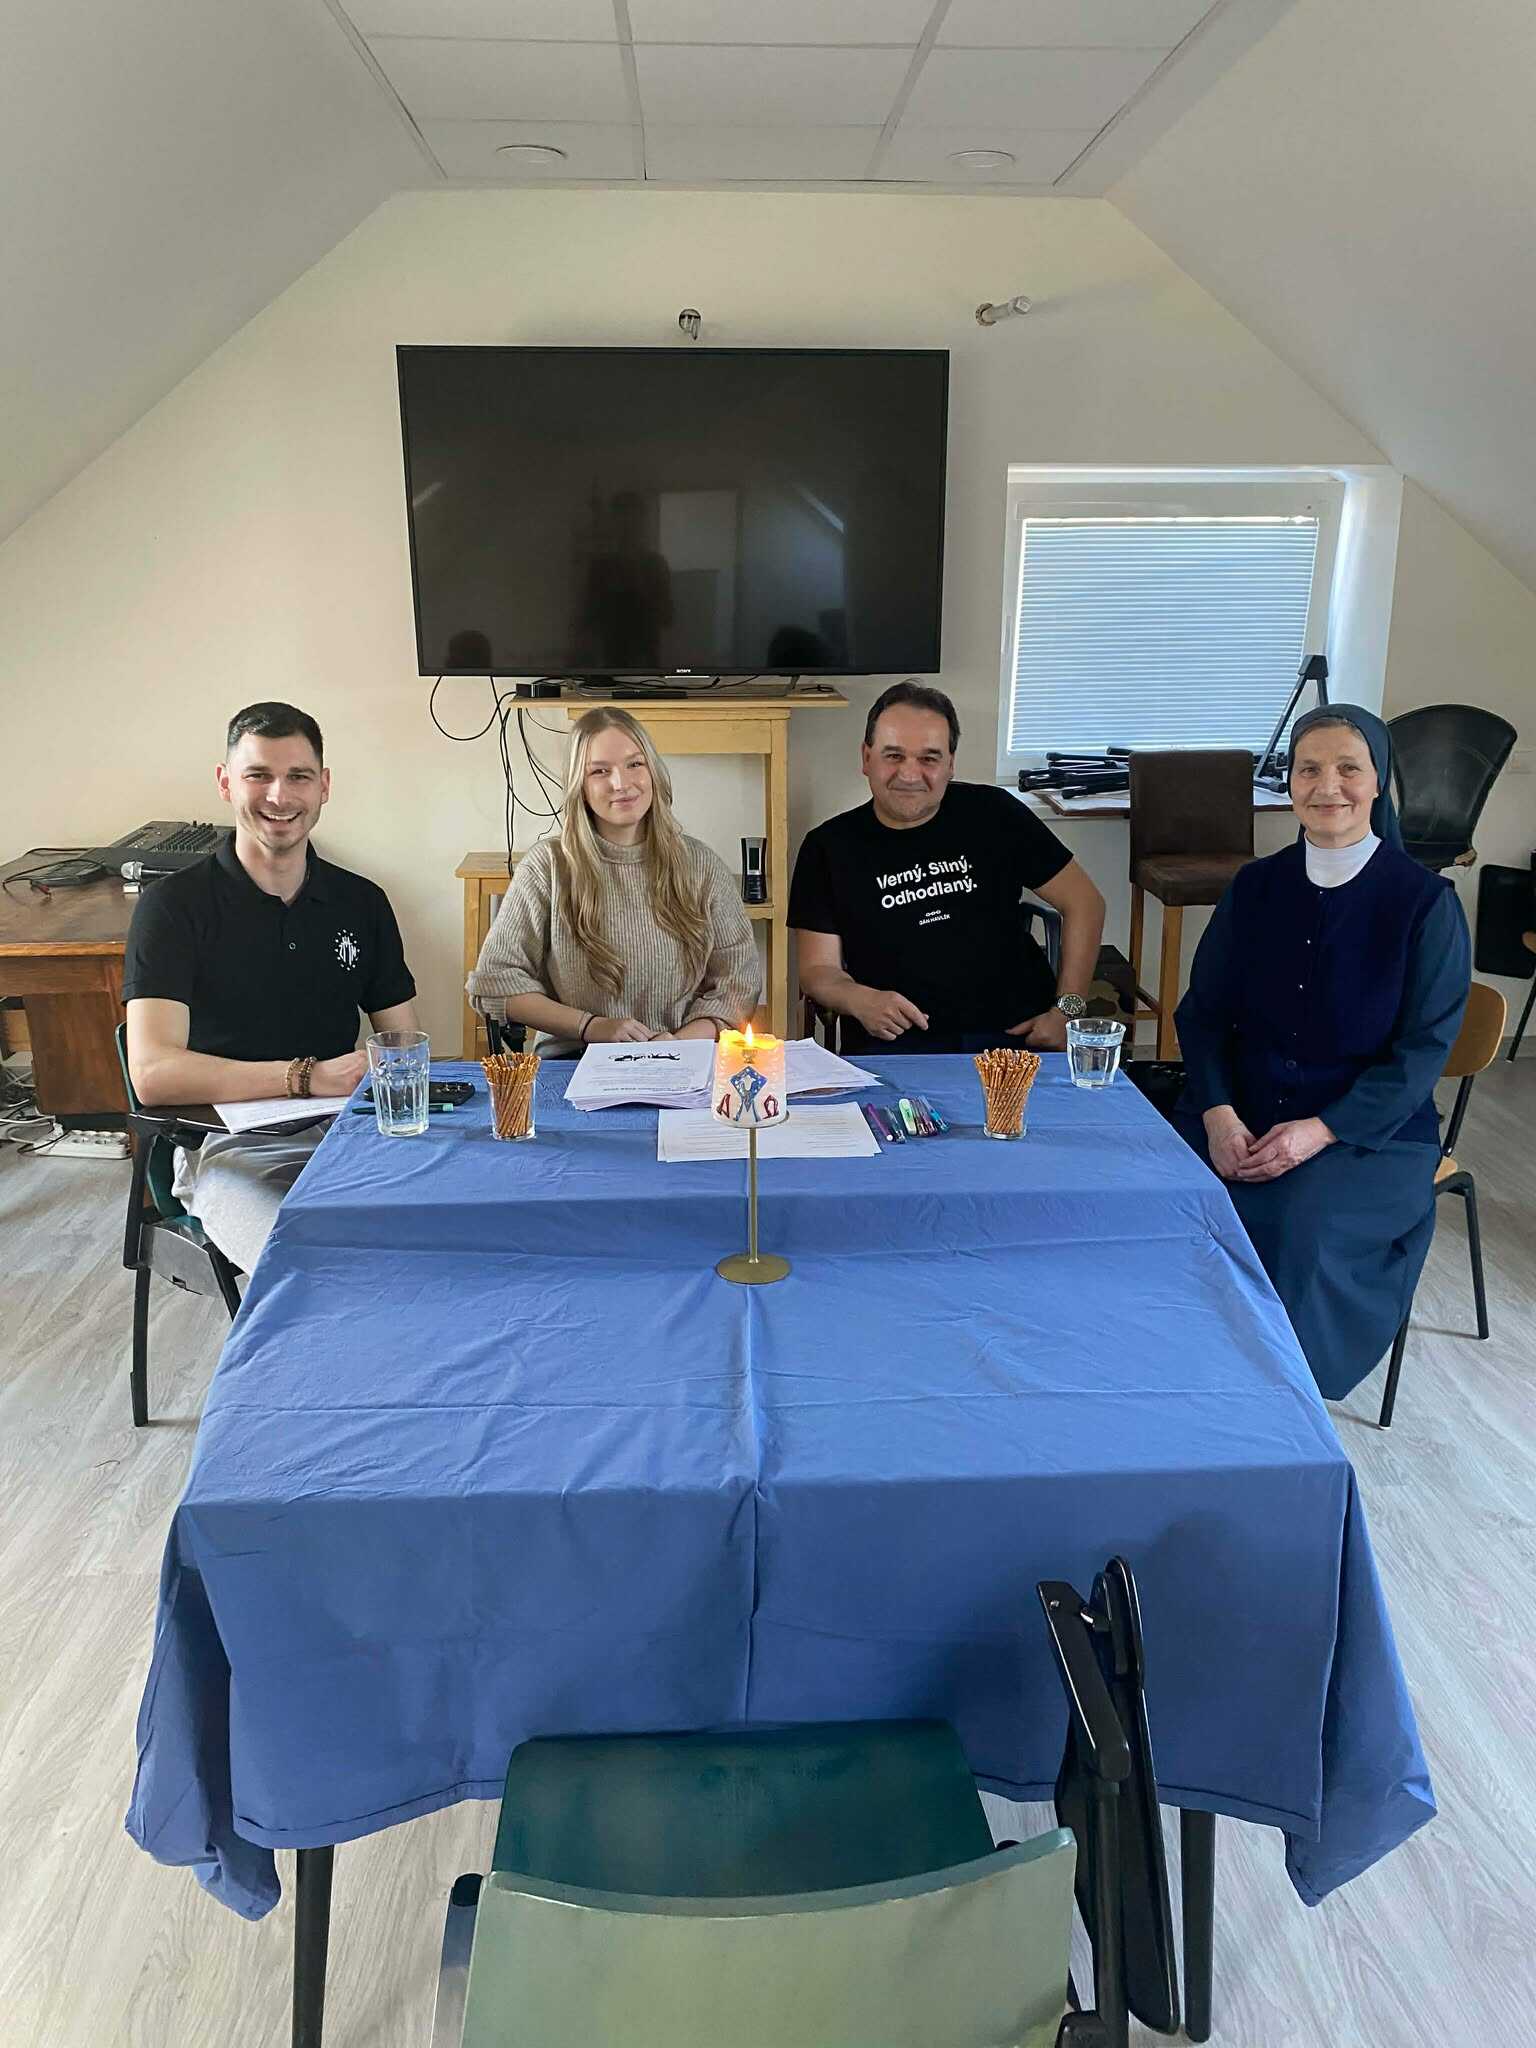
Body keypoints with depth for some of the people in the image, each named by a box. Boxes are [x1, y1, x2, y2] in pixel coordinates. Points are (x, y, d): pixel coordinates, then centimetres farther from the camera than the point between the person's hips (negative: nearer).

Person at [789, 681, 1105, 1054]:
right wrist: (860, 1000, -19)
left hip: (1014, 1035, 1)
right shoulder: (829, 847, 7)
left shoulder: (993, 814, 8)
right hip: (893, 1045, -1)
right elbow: (817, 970, 5)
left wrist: (1068, 1010, 1)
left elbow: (1083, 901, 12)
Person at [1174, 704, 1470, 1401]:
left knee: (1298, 1228, -31)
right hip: (1241, 1115, 3)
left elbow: (1422, 1051, -6)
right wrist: (1218, 1114, -11)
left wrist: (1321, 1131, -19)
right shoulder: (1255, 887, 6)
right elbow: (1202, 1014, 6)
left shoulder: (1425, 902, -4)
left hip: (1369, 1132, -3)